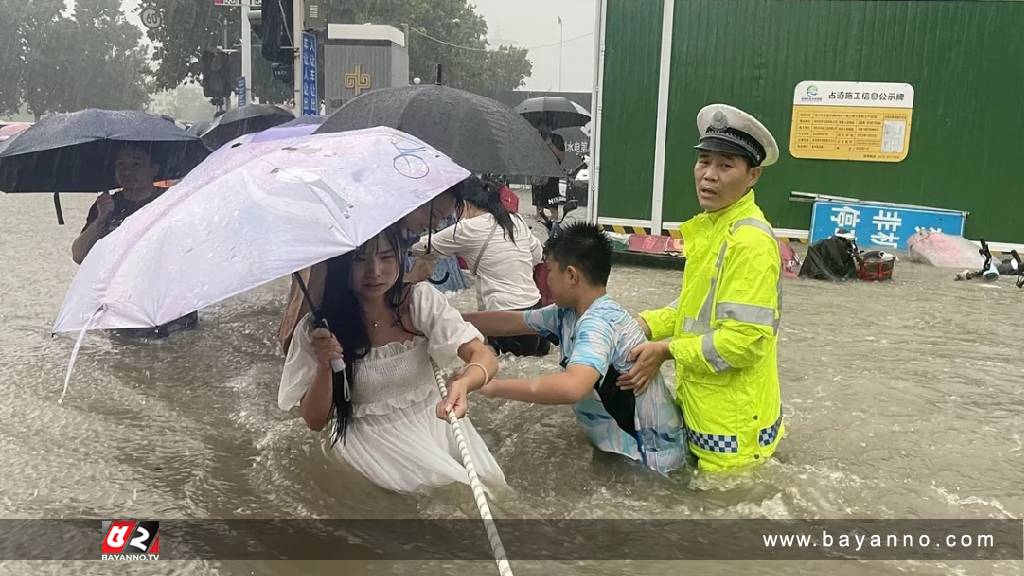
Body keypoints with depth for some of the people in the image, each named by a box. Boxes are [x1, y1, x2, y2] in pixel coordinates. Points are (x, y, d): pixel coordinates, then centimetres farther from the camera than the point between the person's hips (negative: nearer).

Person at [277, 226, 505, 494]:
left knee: (489, 480, -13)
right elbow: (315, 421, -5)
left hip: (433, 419, 3)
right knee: (450, 485, -22)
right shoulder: (317, 329, -10)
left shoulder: (420, 300, -8)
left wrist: (464, 383, -41)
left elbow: (484, 357, -17)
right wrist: (323, 366, -24)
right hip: (372, 437, -3)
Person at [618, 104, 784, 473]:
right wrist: (647, 325, 1)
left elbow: (744, 340, -26)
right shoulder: (710, 227, 6)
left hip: (732, 420, -9)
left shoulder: (750, 241, -24)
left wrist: (666, 350, -18)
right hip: (701, 407, 9)